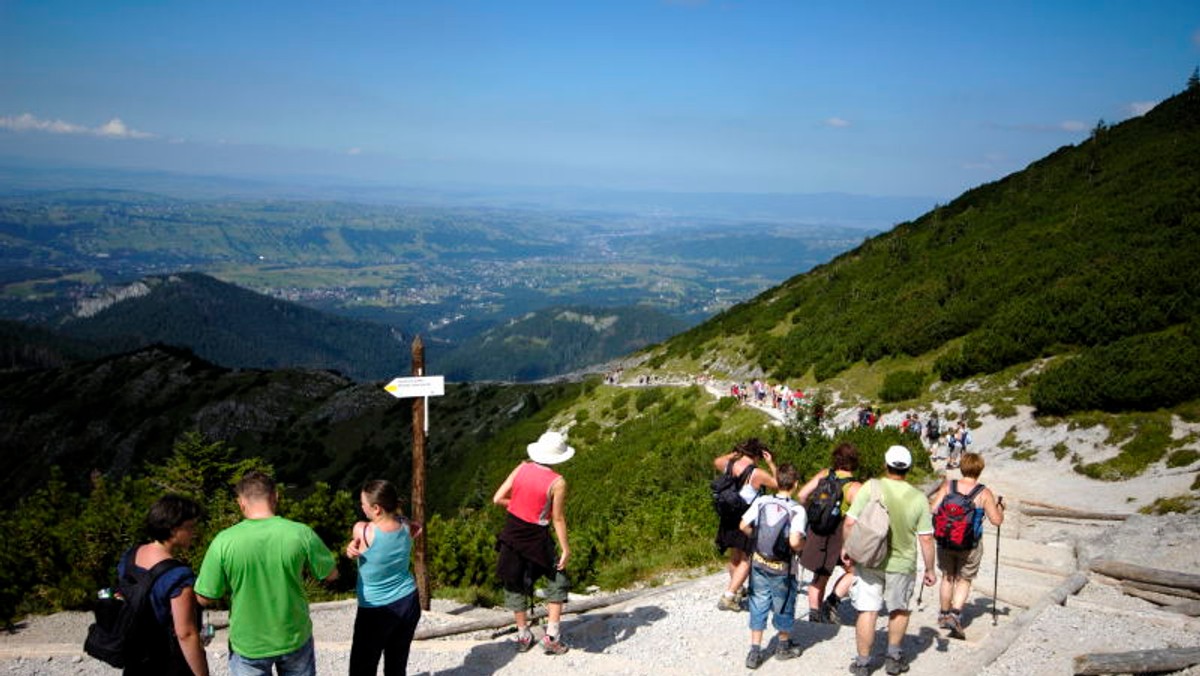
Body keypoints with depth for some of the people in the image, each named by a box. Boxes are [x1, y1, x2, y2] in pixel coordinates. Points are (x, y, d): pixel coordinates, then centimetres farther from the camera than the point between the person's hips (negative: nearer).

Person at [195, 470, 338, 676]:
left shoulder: (223, 542, -18)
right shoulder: (301, 533, -16)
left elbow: (205, 598, -11)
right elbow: (331, 574, -3)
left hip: (247, 646, -1)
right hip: (295, 639, 1)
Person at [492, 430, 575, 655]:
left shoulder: (522, 468, -4)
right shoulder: (557, 483, -16)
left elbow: (498, 499, -4)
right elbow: (558, 519, -12)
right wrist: (566, 549, -4)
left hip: (511, 533, 4)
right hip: (536, 537, -4)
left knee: (515, 585, 18)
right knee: (557, 583, 14)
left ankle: (523, 636, 28)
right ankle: (552, 637, 10)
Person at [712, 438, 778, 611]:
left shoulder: (729, 465, -1)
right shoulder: (757, 474, -18)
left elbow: (716, 462, 23)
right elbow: (778, 484, -6)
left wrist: (735, 453, 21)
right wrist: (771, 464, -2)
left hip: (728, 518, 6)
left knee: (735, 556, 25)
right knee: (746, 560, 6)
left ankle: (736, 588, 44)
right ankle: (728, 597, 0)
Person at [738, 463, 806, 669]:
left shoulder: (761, 501, -8)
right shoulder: (797, 510, -18)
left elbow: (744, 526, -6)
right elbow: (794, 542, -26)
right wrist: (803, 545, -4)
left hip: (759, 563, 3)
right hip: (782, 567, -3)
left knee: (758, 606, 13)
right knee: (784, 606, 18)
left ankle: (755, 653, 14)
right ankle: (783, 647, 37)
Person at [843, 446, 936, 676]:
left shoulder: (871, 487, -12)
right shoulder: (918, 498, -7)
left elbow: (849, 523, -12)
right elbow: (926, 538, -5)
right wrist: (930, 569, 6)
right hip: (902, 564, 1)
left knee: (867, 611, 7)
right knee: (900, 610, 23)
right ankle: (893, 657, 31)